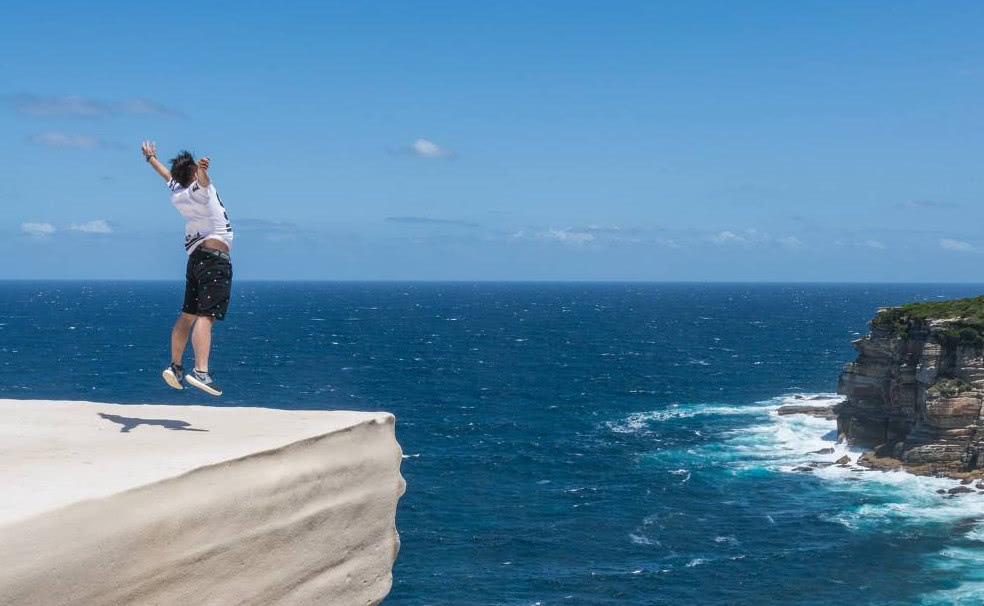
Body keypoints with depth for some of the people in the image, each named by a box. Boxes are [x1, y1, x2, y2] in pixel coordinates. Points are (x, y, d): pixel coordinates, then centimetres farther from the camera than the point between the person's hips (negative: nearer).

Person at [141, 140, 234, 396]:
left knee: (187, 315, 16)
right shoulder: (198, 188, -7)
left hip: (196, 257, 8)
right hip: (214, 256, -8)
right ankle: (200, 370, -29)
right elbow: (202, 179, -32)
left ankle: (175, 366, 21)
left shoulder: (176, 191, 14)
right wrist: (202, 170, -55)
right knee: (206, 316, -18)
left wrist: (151, 158, 55)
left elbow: (168, 174, 35)